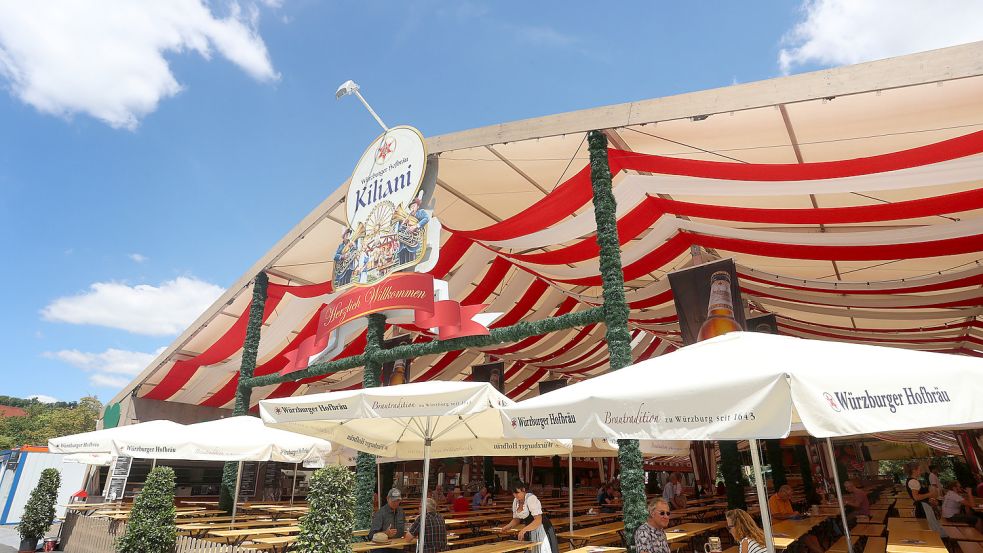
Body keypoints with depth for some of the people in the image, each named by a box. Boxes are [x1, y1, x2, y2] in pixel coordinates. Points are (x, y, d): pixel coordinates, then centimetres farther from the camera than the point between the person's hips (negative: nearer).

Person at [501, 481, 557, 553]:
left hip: (541, 529, -7)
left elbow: (538, 520, -29)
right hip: (529, 532, 7)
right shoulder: (515, 501, 1)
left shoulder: (531, 499, -22)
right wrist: (508, 527, -8)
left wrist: (524, 529, -37)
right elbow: (516, 519, 11)